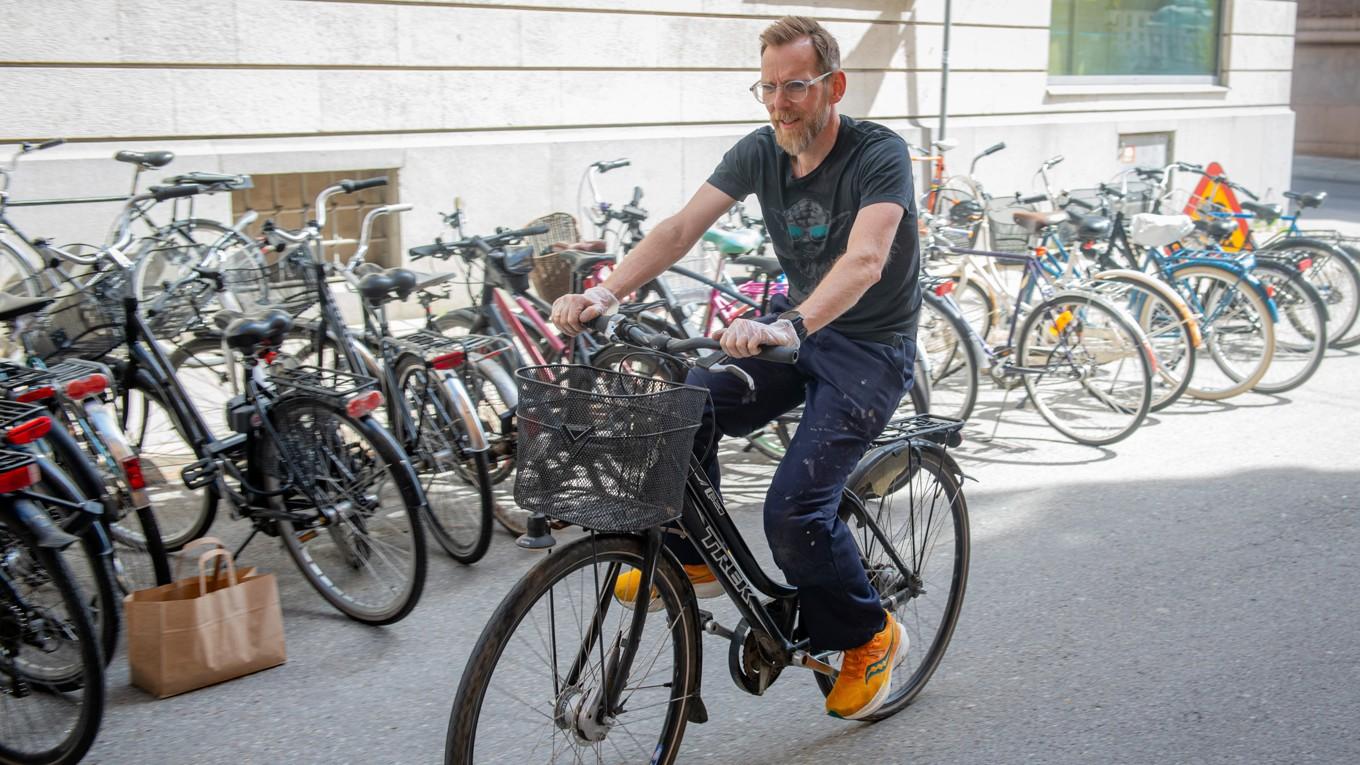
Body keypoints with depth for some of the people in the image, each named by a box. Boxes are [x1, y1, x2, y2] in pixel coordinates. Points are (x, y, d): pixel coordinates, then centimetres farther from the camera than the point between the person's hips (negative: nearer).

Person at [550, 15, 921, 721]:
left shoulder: (879, 153, -20)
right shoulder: (760, 152, -3)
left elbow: (865, 260, -37)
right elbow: (680, 227, -13)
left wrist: (789, 324, -55)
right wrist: (606, 294, -29)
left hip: (871, 346, -6)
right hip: (794, 330, 6)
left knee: (793, 510, -20)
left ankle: (869, 637, 8)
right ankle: (694, 560, 3)